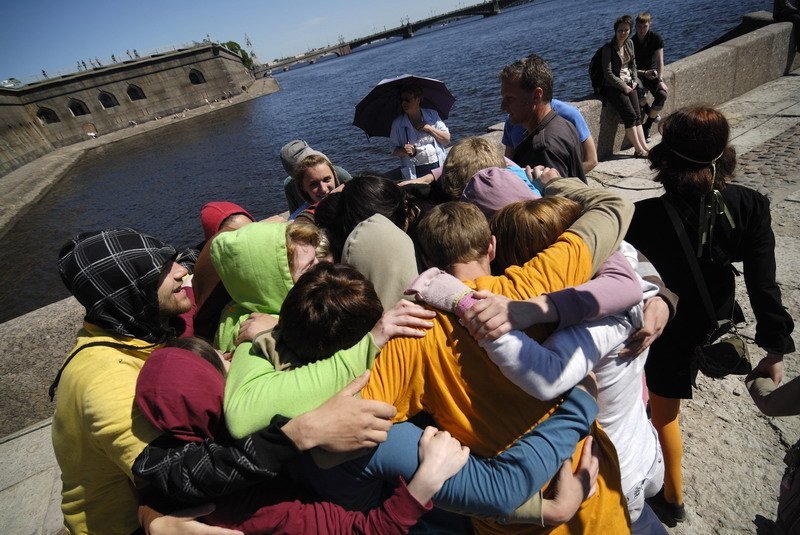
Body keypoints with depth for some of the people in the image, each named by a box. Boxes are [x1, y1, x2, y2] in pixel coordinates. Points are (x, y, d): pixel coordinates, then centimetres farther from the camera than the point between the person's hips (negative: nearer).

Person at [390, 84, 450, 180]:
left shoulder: (432, 115, 6)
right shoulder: (397, 123, 4)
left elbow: (447, 139, 4)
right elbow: (394, 149, 7)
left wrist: (428, 128, -8)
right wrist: (403, 151, -16)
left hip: (438, 167, 1)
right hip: (415, 173, -1)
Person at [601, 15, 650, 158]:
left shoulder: (629, 43, 10)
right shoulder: (608, 48, -11)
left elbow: (633, 65, 19)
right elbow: (608, 74, -15)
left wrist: (635, 81, 3)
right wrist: (624, 87, -13)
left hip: (629, 84, 7)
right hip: (613, 86, -7)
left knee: (638, 115, -6)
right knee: (631, 115, -16)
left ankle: (644, 146, -8)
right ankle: (639, 150, -11)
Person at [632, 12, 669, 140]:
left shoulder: (656, 38, -3)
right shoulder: (631, 42, -6)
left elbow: (660, 61, -8)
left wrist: (660, 80, -22)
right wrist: (644, 73, -24)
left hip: (653, 74, 2)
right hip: (637, 74, -2)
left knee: (662, 94, -27)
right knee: (638, 89, -39)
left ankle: (647, 126, -14)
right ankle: (649, 112, -11)